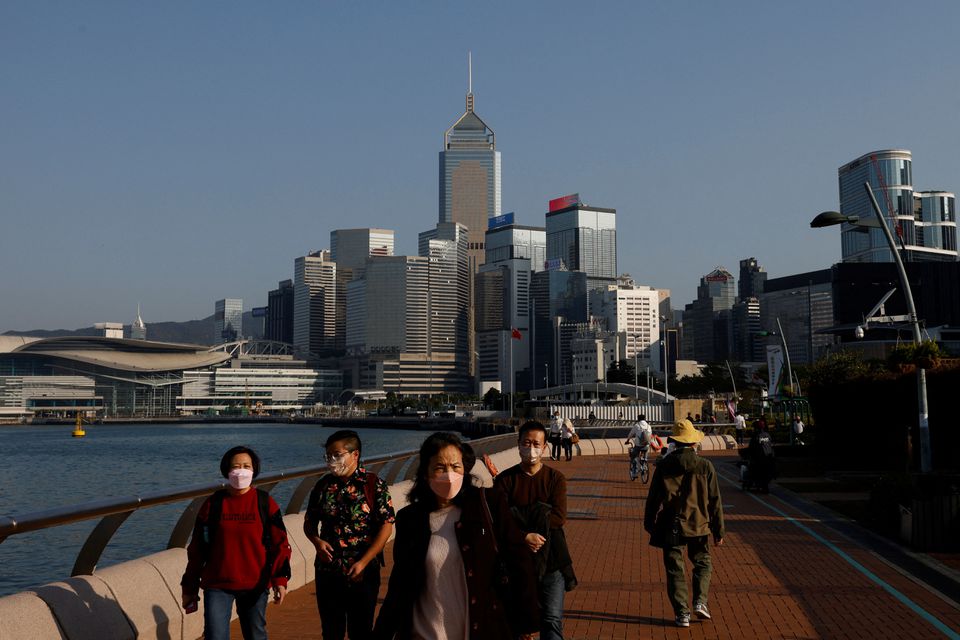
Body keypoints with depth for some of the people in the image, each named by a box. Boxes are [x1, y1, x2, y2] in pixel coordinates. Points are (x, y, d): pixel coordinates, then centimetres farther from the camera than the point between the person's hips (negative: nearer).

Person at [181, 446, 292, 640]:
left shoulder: (265, 503, -2)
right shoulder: (213, 504, 0)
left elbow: (280, 543, -2)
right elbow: (197, 549, 5)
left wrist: (280, 579, -14)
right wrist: (189, 588, 7)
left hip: (255, 586, 1)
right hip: (217, 585, 0)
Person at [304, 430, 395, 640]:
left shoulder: (373, 485, -8)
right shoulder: (323, 485, 4)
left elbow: (386, 526, -11)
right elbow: (309, 522, 13)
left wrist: (363, 563, -17)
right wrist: (316, 541, -9)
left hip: (363, 573, -3)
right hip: (327, 571, 4)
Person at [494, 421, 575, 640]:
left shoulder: (556, 478, 2)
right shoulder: (505, 480, 1)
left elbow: (559, 517, -11)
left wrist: (521, 520, -17)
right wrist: (524, 536, -26)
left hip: (550, 560, 0)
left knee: (552, 620, -3)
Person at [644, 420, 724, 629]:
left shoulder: (664, 466, -5)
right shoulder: (705, 466, -5)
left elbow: (653, 497, 1)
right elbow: (714, 500, -2)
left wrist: (649, 525, 14)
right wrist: (718, 531, 6)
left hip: (671, 527, 0)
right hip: (698, 525, 0)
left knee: (675, 570, 7)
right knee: (703, 564, 20)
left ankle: (682, 613, 6)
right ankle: (700, 601, 5)